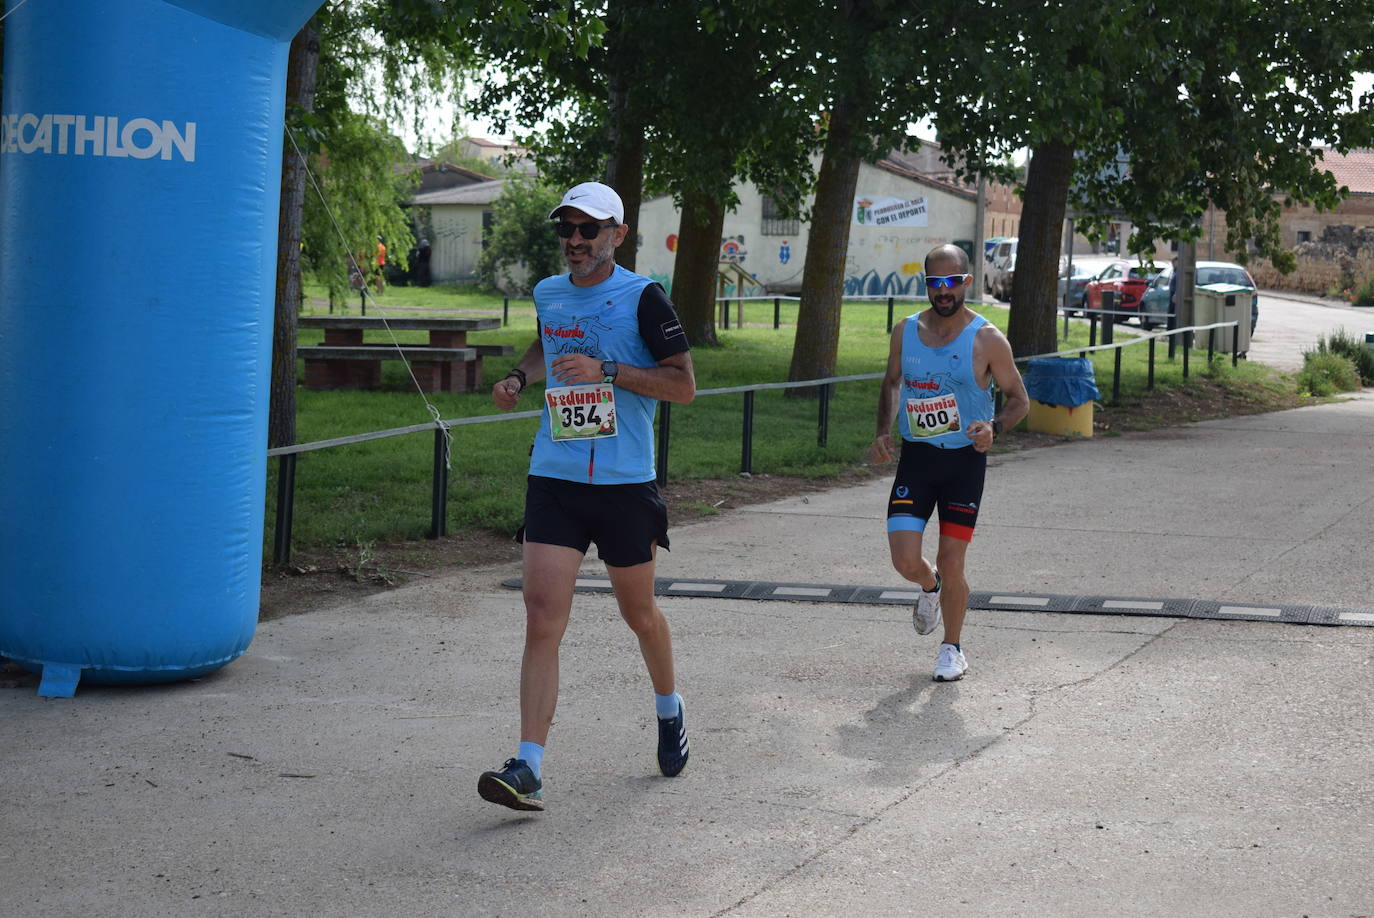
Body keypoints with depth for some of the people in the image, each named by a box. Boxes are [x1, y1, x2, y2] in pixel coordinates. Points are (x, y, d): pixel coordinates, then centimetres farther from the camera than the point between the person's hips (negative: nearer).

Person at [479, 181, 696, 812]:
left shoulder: (642, 297, -7)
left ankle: (669, 711, 43)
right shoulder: (548, 295, 9)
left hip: (626, 483, -3)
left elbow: (684, 385, -10)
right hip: (554, 478, 3)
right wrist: (520, 378, 13)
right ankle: (529, 769, -13)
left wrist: (606, 370, -19)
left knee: (638, 613, 14)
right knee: (542, 618, -10)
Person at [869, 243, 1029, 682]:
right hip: (915, 457, 3)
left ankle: (952, 648, 23)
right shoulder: (905, 331, 2)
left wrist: (994, 426, -23)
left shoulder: (987, 339, -9)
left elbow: (1018, 399, -2)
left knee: (951, 564, -1)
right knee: (905, 560, -8)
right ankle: (930, 587, 30)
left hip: (964, 461, -2)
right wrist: (883, 432, 3)